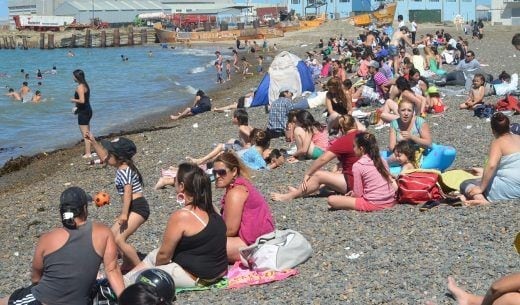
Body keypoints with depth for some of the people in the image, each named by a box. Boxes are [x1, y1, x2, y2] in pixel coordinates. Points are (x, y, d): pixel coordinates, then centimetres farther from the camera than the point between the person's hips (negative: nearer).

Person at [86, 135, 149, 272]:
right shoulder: (122, 165, 11)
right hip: (132, 208, 10)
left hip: (138, 208, -10)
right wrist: (93, 142, 22)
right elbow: (103, 157, 26)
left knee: (119, 239, -16)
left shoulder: (125, 170, -17)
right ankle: (127, 265, 26)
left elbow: (128, 193, -24)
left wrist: (124, 214, -27)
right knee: (113, 234, 15)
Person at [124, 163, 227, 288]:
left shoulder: (181, 216, -23)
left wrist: (156, 267, 6)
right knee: (153, 255, 26)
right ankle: (123, 280, 40)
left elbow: (164, 256, -12)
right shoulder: (210, 208, 0)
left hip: (196, 277, -9)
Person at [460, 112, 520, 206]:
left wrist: (481, 188, -21)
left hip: (510, 187, -8)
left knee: (465, 185, -2)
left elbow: (491, 165, -25)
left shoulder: (497, 143, -11)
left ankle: (484, 201, -28)